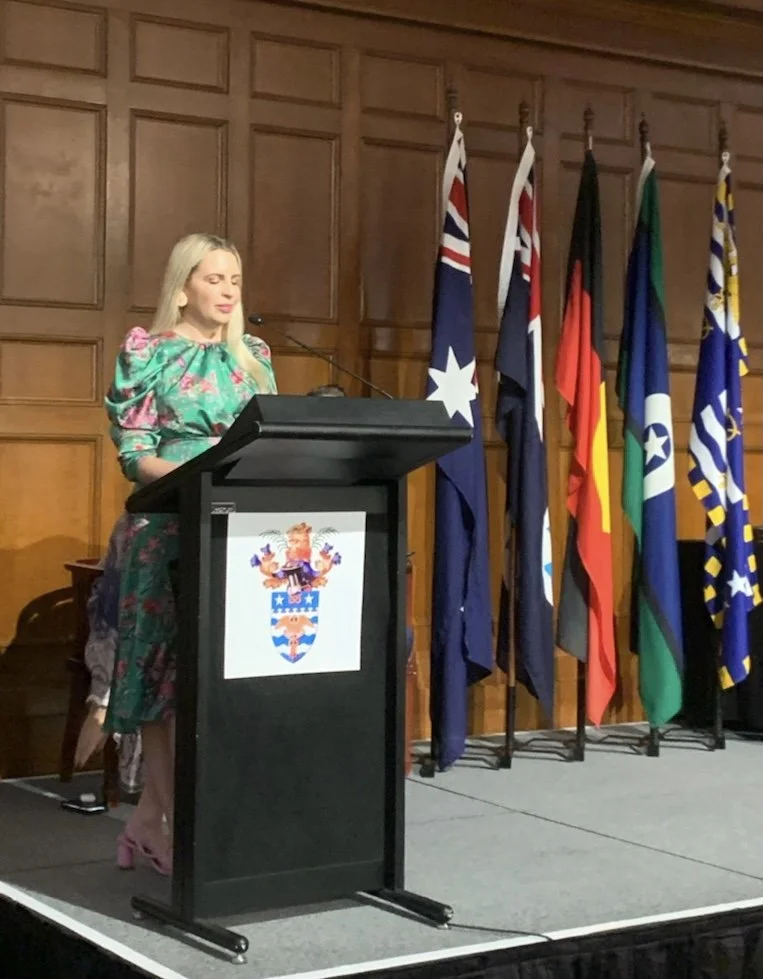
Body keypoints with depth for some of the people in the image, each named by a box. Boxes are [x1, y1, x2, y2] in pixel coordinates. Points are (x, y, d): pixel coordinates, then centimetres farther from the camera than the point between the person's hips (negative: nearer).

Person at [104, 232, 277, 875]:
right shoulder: (148, 353, 0)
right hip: (170, 527, -5)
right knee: (171, 666, -3)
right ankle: (173, 826, 4)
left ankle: (150, 819, 11)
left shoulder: (253, 356, 14)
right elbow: (134, 453, -6)